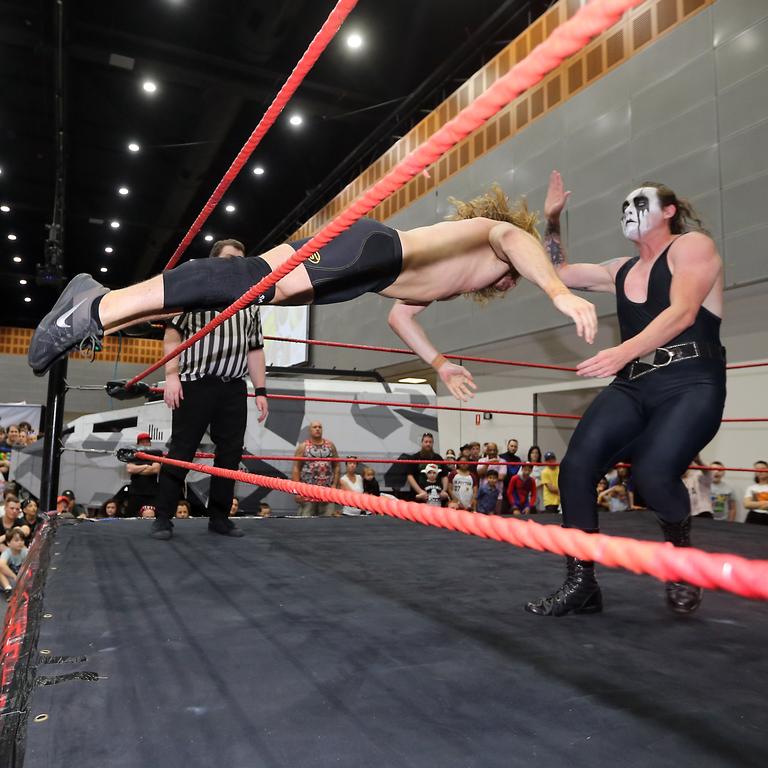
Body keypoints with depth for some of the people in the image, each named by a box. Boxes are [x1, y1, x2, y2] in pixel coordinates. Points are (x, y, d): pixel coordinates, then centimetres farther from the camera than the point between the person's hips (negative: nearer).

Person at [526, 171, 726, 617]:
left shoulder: (692, 245, 3)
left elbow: (682, 312, -14)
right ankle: (581, 584, -4)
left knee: (652, 474, -29)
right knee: (577, 466, -16)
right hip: (633, 387, 6)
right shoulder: (621, 271, 23)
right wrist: (552, 220, 22)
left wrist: (624, 351, -29)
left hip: (691, 386, -6)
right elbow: (558, 272, 31)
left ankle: (682, 551, 6)